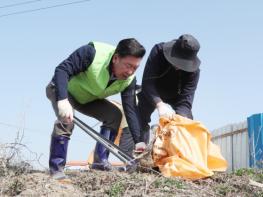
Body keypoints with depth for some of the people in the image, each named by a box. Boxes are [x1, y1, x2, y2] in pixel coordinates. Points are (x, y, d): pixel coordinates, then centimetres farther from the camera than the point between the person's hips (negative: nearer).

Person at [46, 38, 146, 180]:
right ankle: (56, 169, -21)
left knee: (115, 115, -10)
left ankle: (100, 161, -2)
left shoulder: (128, 80, -20)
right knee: (66, 120, -31)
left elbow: (131, 110, -20)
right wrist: (63, 100, -51)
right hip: (62, 89, -6)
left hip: (87, 99, 6)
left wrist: (138, 141, -28)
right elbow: (62, 69, -38)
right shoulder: (92, 52, -37)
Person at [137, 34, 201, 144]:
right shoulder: (158, 51, -35)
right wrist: (160, 104, -61)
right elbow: (147, 82, -44)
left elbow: (186, 99, -37)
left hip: (175, 97, 1)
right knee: (140, 118, -16)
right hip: (152, 94, -1)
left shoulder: (193, 71, -32)